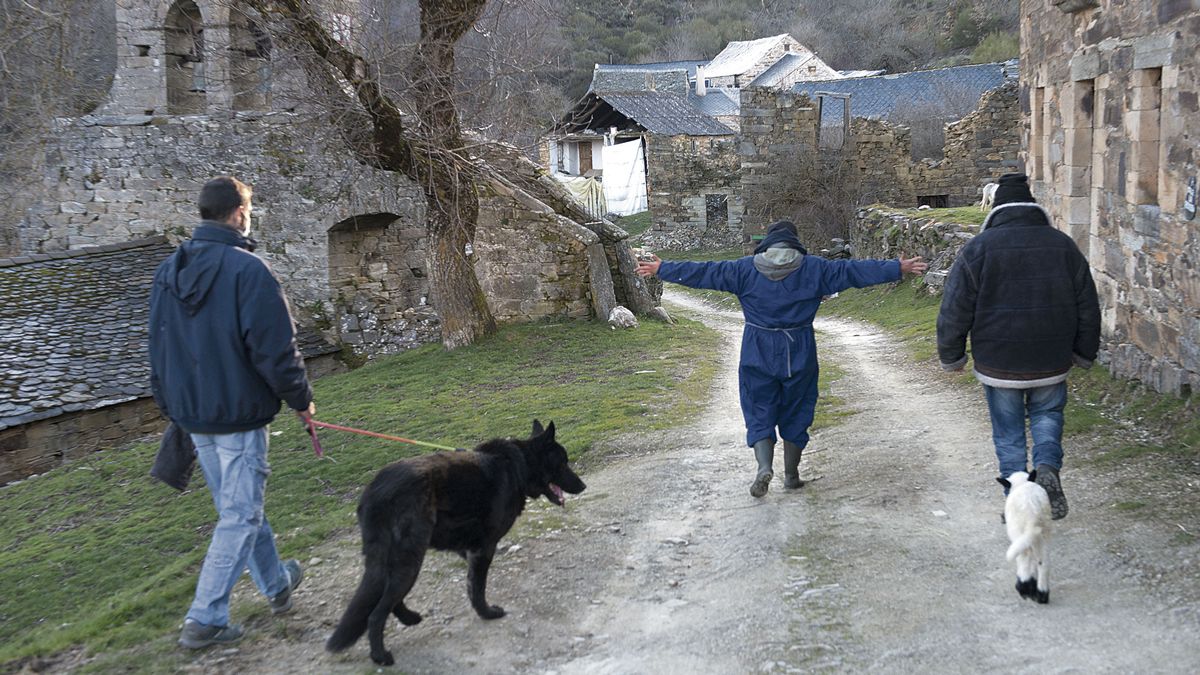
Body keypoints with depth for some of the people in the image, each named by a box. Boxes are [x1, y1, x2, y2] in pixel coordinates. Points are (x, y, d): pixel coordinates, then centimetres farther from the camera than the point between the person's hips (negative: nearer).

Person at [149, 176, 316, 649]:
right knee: (239, 515, 2)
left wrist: (172, 409, 21)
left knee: (238, 505, 20)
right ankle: (205, 619, 3)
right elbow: (275, 349, -18)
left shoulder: (167, 272, 7)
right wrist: (301, 400, -4)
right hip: (239, 414, -8)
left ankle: (276, 584, 37)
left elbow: (158, 349, 13)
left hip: (193, 415, 8)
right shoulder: (247, 269, -17)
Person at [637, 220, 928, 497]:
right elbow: (852, 271, 1)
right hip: (799, 356, 1)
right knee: (795, 414, 14)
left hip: (757, 355, 0)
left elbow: (703, 272, 2)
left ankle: (764, 465, -16)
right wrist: (898, 268, 8)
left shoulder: (745, 269, 0)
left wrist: (662, 269, 11)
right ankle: (791, 474, 21)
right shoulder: (814, 268, 0)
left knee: (759, 414, 6)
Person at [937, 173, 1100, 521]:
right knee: (1047, 414, 22)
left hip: (998, 363, -2)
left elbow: (955, 310, -8)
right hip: (1050, 362, 2)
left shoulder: (978, 248, -9)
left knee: (1008, 431, 10)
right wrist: (1084, 353, 19)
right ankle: (1048, 466, -5)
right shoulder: (1063, 245, 1)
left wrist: (951, 356, 5)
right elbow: (1088, 307, 8)